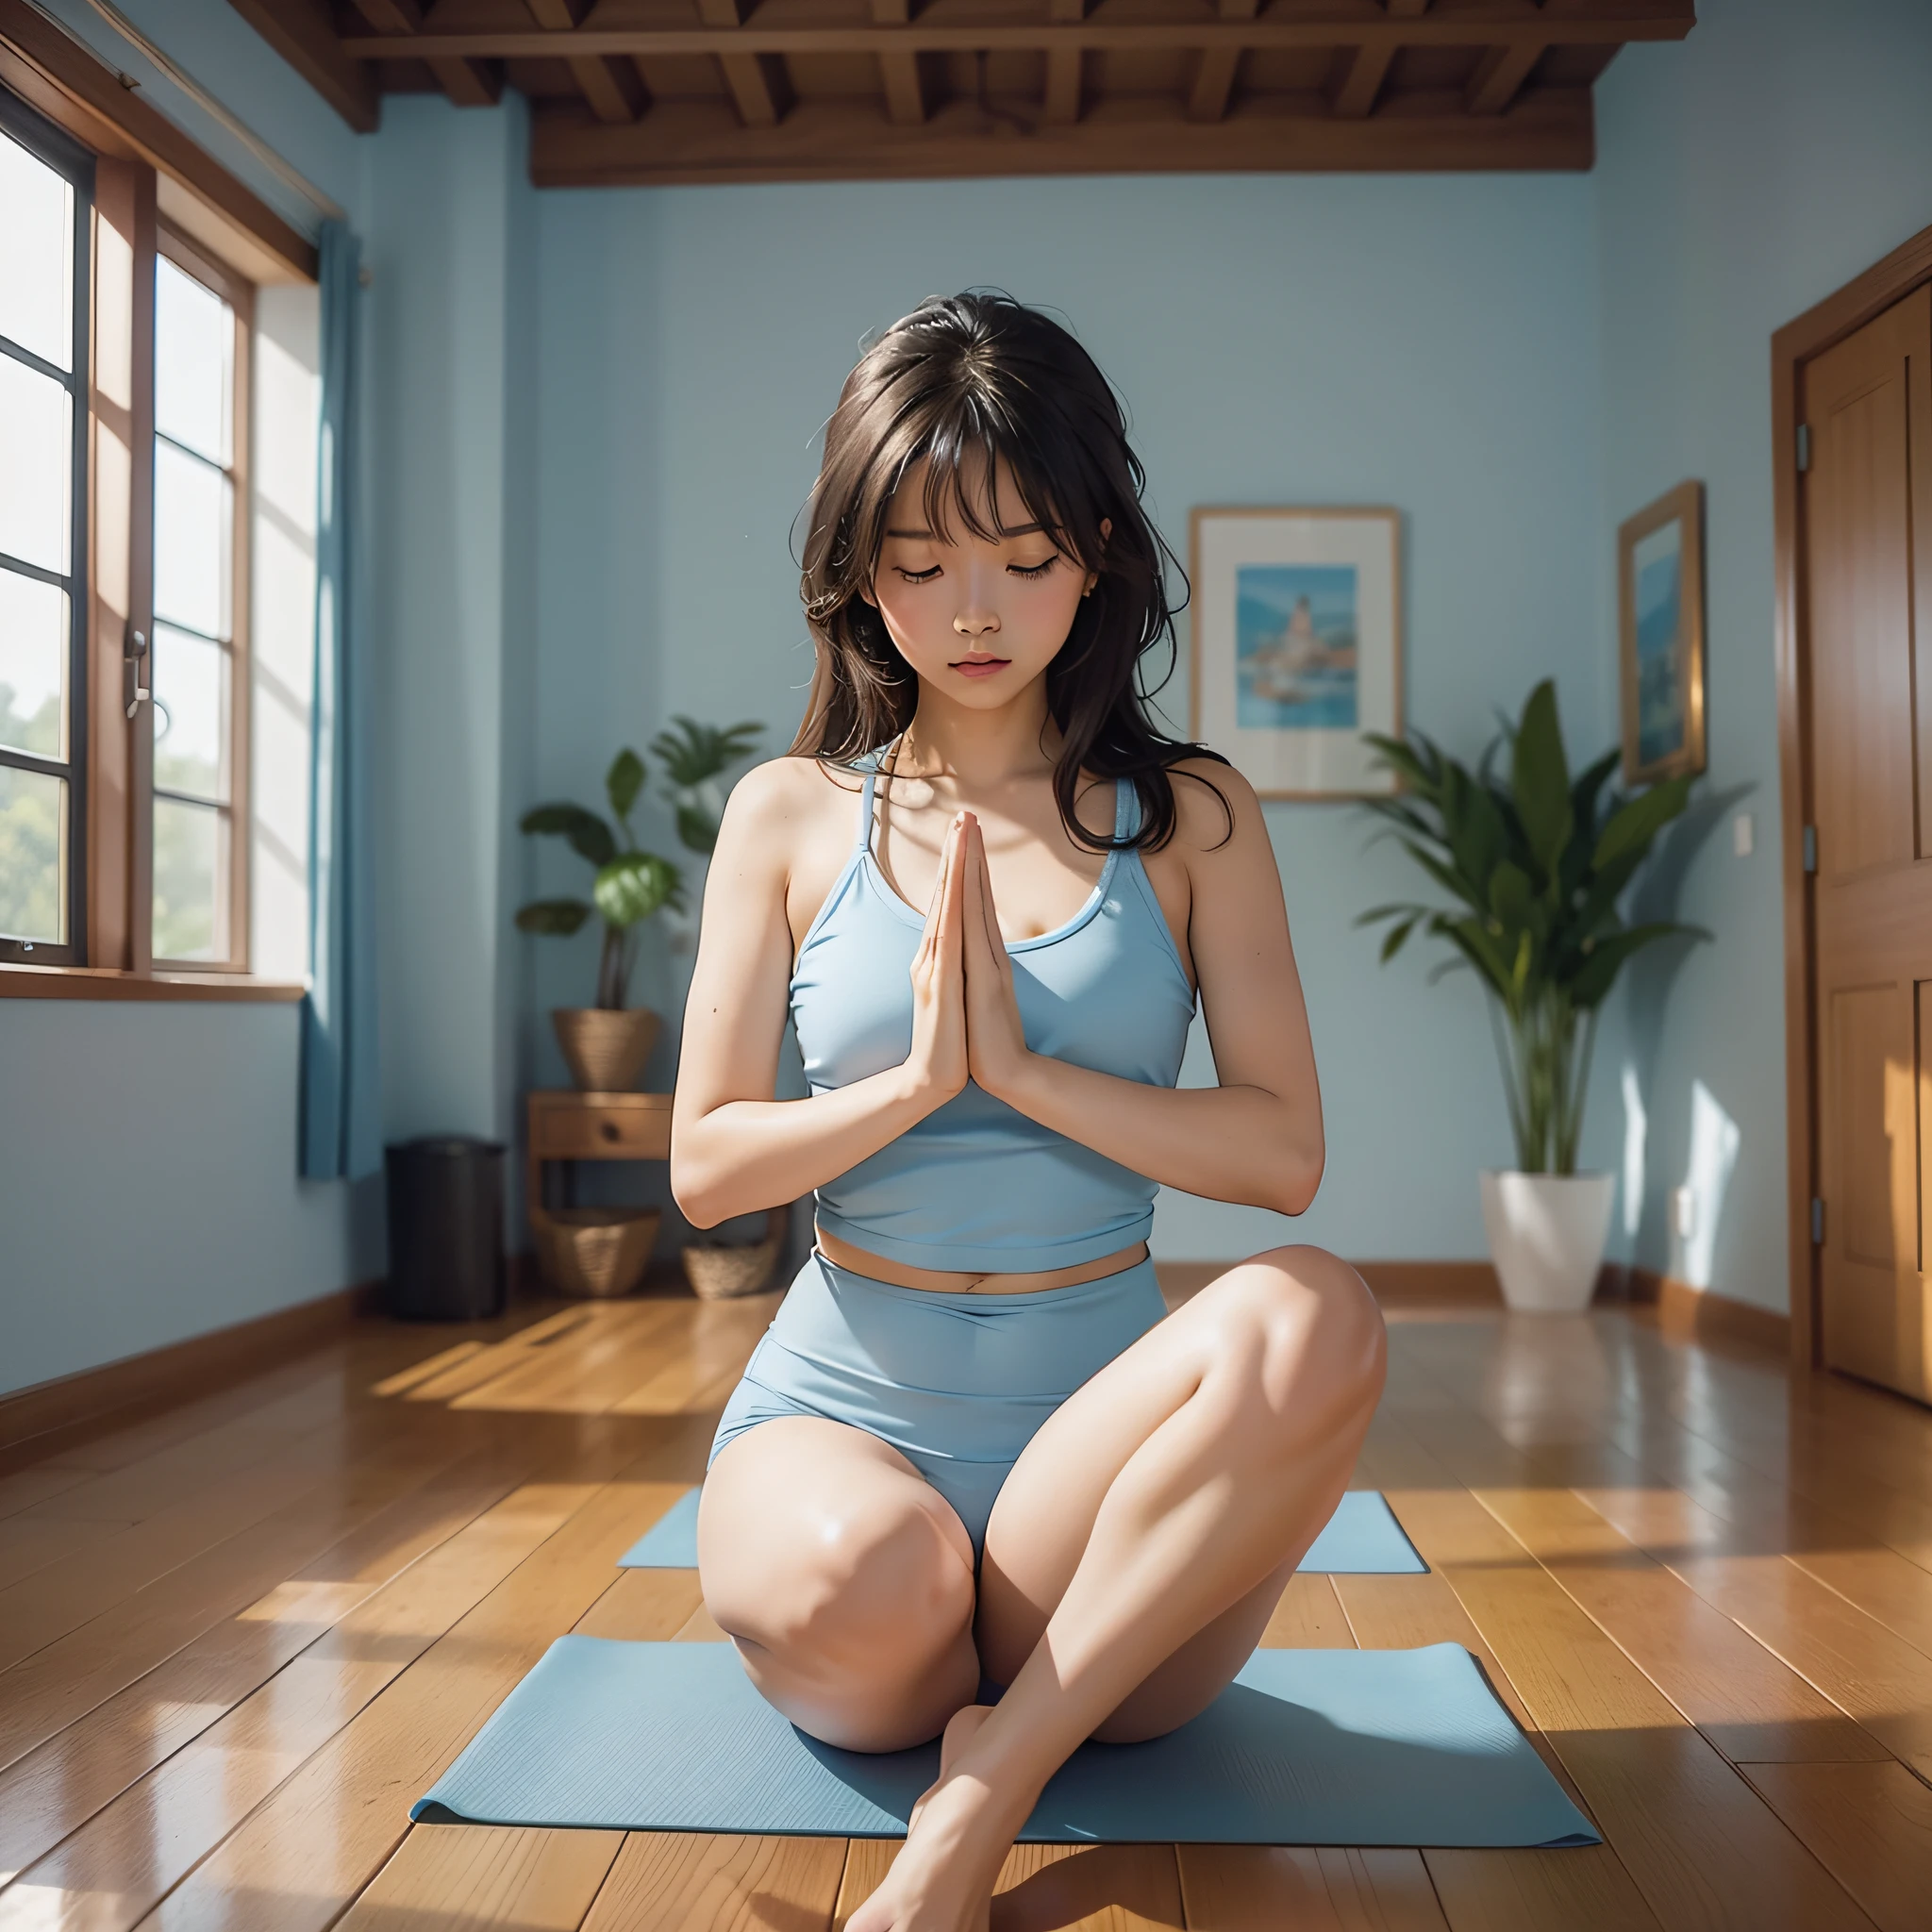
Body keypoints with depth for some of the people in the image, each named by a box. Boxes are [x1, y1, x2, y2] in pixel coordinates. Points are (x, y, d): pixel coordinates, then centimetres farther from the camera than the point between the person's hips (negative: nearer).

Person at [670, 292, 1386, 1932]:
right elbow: (704, 1169, 0)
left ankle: (995, 1781, -21)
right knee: (859, 1584, -35)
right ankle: (939, 1678, 3)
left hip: (1101, 1407, 1)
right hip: (845, 1405, 0)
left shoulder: (1191, 818, 4)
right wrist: (916, 1078, -16)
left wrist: (1020, 1067, -17)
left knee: (1313, 1318, -31)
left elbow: (1285, 1152, -5)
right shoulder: (791, 817, 4)